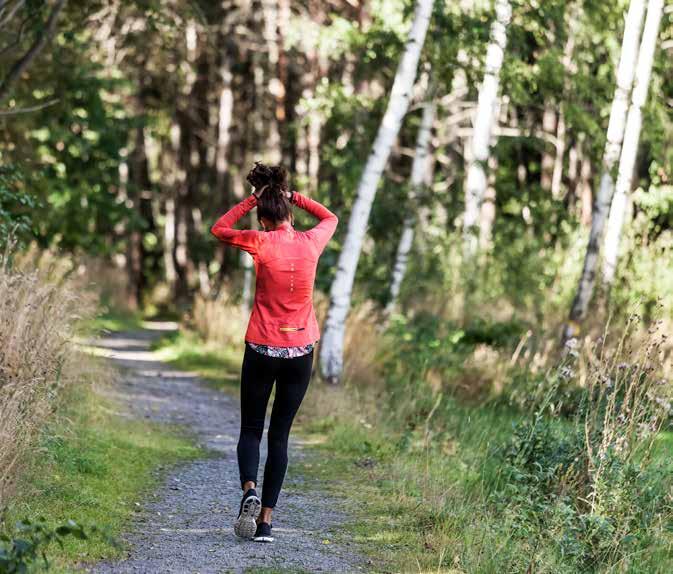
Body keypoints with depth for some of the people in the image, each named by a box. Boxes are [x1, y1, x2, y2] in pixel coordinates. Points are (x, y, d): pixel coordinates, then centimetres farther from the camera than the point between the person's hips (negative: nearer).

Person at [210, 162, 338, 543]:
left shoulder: (261, 242, -9)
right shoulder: (311, 242, -1)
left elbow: (219, 229, 9)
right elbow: (331, 218, 23)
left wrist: (252, 200, 6)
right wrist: (295, 197, 15)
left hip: (262, 351, -2)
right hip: (301, 352, 2)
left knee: (251, 430, 11)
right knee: (280, 436, 7)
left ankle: (249, 490, -17)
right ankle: (266, 520, 2)